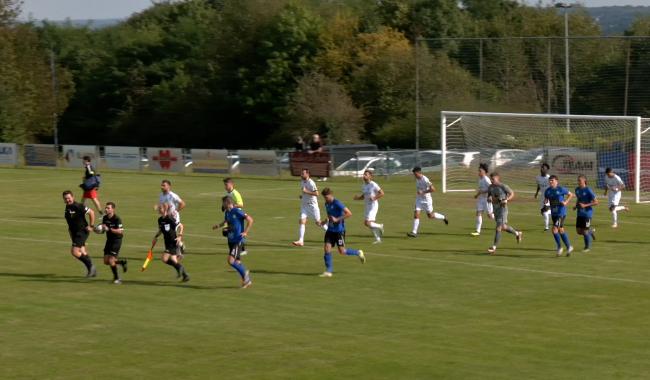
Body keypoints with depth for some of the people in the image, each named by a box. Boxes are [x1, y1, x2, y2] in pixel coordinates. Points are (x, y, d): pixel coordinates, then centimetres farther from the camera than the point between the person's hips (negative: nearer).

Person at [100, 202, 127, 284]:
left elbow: (120, 231, -25)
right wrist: (100, 228, -5)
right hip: (109, 240, 7)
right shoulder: (105, 218, 3)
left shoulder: (117, 219, -18)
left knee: (111, 260, -12)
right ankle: (122, 262, 32)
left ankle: (117, 278, 6)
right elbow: (103, 227, 18)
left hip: (117, 240, -7)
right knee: (106, 261, 7)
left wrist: (109, 229, -32)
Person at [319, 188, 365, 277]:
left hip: (339, 230, -7)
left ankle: (358, 253, 23)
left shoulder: (337, 203, -17)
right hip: (330, 229, 7)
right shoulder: (327, 204, 8)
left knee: (342, 251, -2)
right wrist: (325, 221, 9)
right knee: (327, 248, -5)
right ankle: (328, 271, -1)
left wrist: (337, 219, -24)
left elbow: (349, 213, -22)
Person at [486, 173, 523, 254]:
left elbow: (512, 193, -2)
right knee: (503, 227, 17)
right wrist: (489, 198, -9)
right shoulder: (490, 187, 5)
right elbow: (489, 196, 15)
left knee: (499, 227, -12)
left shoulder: (503, 186, -12)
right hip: (495, 209, 7)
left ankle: (494, 247, -12)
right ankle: (517, 233, 41)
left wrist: (506, 200, -18)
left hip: (502, 208, -7)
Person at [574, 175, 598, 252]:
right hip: (580, 213, 7)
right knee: (579, 231, 4)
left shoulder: (588, 190, -15)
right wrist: (576, 206, 5)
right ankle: (591, 231, 33)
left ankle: (588, 247, 16)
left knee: (585, 231, -2)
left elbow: (596, 202, -14)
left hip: (587, 213, -7)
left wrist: (585, 205, -22)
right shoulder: (577, 189, 6)